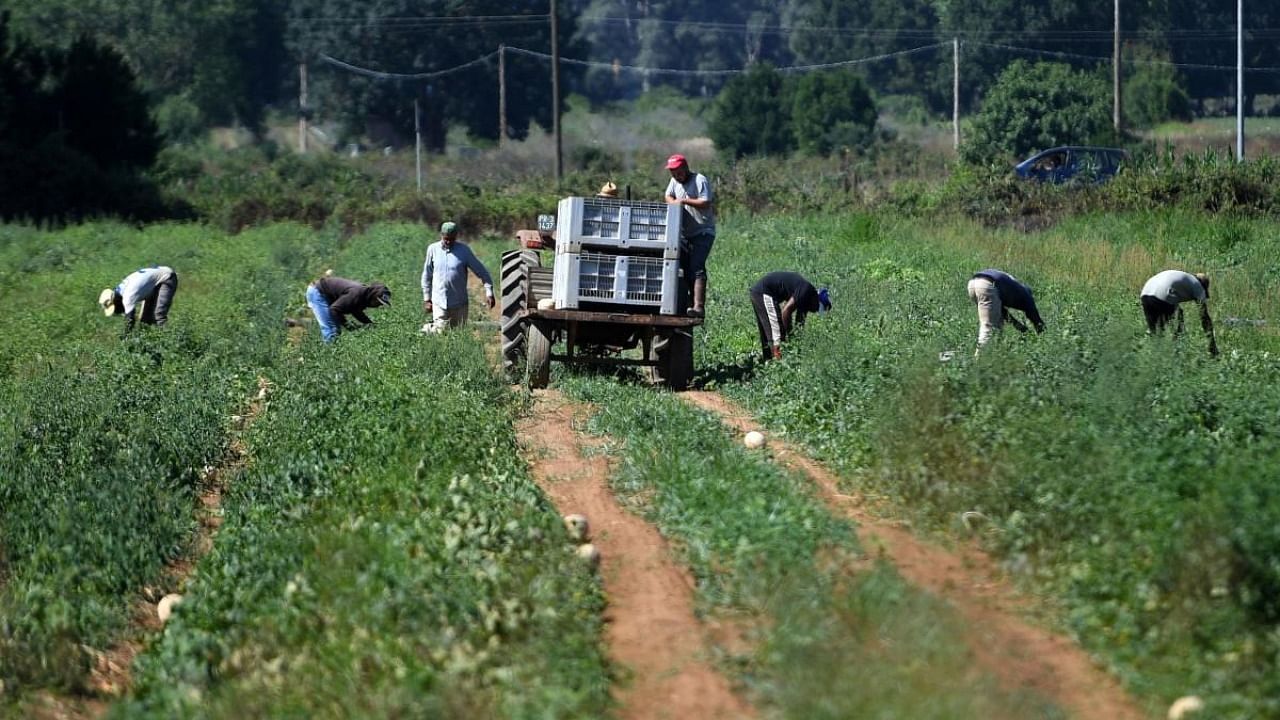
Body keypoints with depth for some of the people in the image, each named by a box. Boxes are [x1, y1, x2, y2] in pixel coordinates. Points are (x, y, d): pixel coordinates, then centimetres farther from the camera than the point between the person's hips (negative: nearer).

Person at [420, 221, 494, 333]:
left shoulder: (464, 250, -2)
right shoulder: (433, 249, 0)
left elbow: (481, 271, 2)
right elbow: (427, 275, 10)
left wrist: (489, 292, -7)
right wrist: (426, 298, 10)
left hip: (459, 303, 1)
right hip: (439, 302, -1)